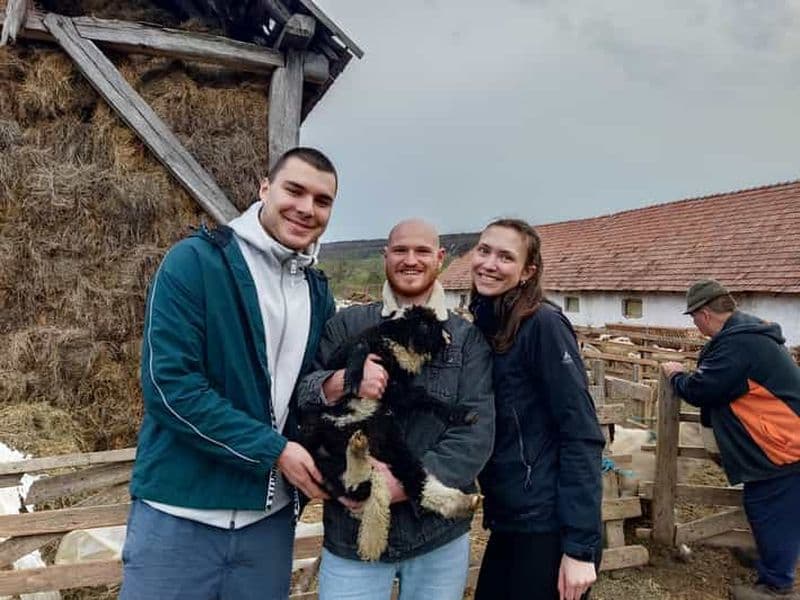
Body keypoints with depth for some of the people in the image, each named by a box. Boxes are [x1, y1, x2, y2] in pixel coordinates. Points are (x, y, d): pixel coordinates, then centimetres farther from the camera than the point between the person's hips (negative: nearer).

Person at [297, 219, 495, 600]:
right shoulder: (345, 325, 2)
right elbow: (294, 400, -2)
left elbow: (477, 434, -7)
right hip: (351, 531, 0)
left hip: (440, 534, 1)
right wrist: (337, 385, -22)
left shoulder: (468, 340, 2)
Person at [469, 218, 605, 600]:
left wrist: (580, 546, -19)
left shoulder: (543, 324, -15)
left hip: (549, 527, -6)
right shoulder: (480, 327, 6)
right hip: (505, 521, 7)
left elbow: (581, 435, -17)